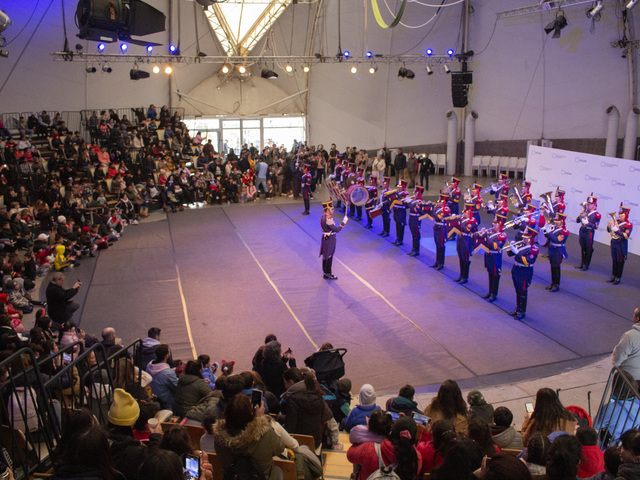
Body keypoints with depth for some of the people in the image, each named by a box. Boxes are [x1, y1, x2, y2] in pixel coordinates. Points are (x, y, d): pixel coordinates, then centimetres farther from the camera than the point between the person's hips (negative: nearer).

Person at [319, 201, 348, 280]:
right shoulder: (328, 219, -25)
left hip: (325, 238, 10)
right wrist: (344, 222, -21)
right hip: (329, 240, -10)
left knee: (325, 256, 18)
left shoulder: (323, 217, 5)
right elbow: (336, 230, -26)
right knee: (329, 257, 1)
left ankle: (325, 272, 30)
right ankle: (327, 274, 10)